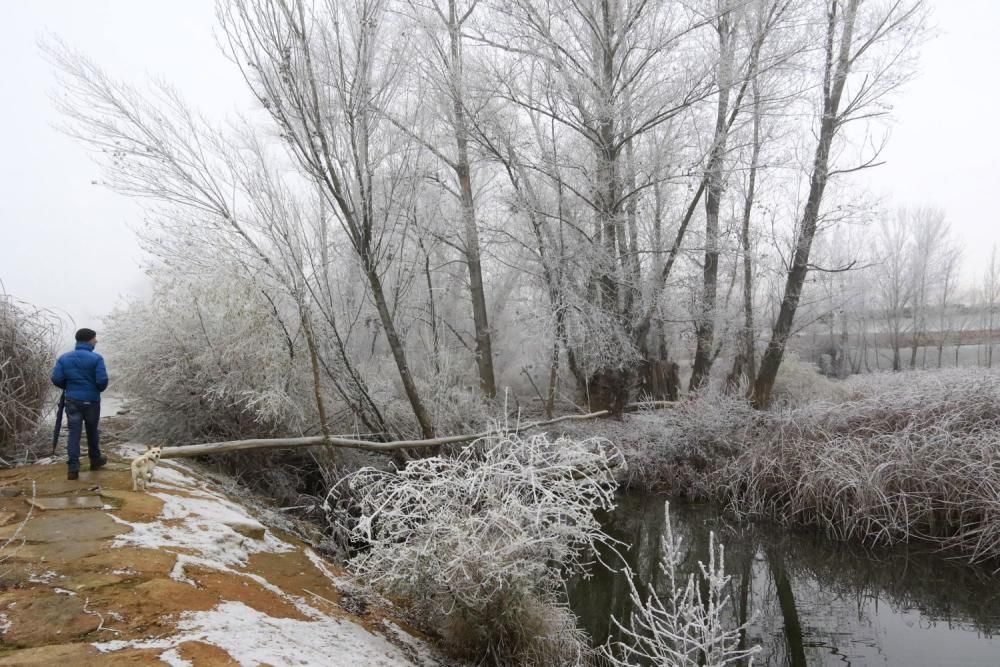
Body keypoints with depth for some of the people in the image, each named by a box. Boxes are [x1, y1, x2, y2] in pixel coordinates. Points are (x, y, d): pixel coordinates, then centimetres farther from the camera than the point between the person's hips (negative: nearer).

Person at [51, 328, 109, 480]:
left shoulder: (64, 358, 0)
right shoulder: (96, 358, -12)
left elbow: (56, 379, -4)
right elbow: (102, 380, -17)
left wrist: (69, 387, 15)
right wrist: (99, 389, 6)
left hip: (72, 401, 2)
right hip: (91, 401, -2)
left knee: (74, 433, 3)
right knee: (92, 431, 15)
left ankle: (73, 468, -4)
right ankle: (95, 460, 31)